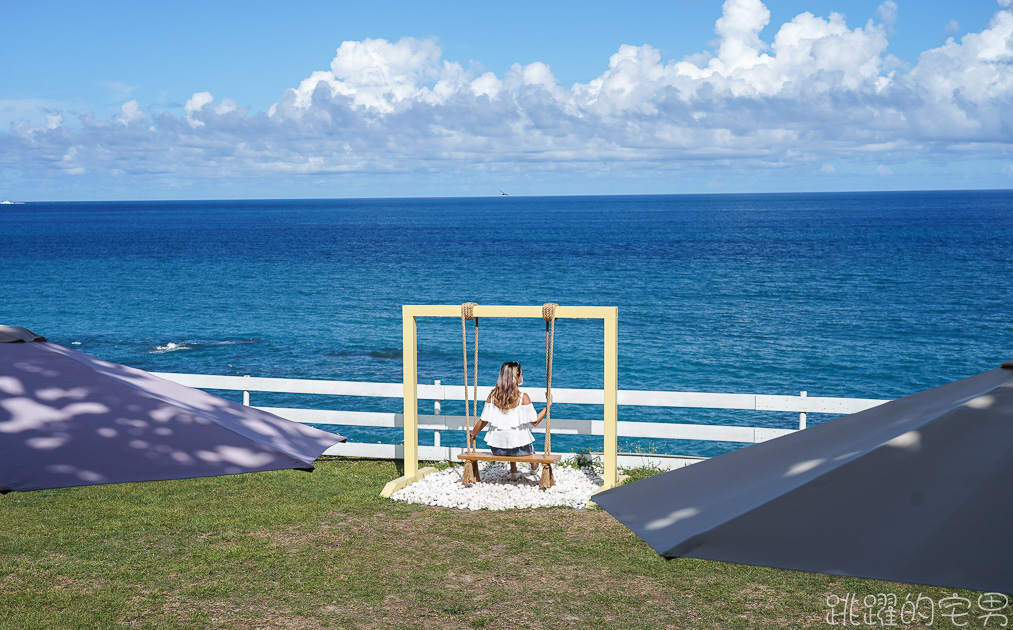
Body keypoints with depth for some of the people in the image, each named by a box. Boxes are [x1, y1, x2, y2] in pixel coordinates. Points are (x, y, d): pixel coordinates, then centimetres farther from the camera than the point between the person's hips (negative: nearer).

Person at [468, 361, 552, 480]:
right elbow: (534, 422, -7)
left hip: (496, 449, 3)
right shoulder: (523, 397, -14)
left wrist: (472, 435, 18)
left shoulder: (493, 395, -5)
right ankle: (534, 466, 54)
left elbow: (484, 421, 1)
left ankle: (513, 471, 43)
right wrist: (548, 406, 4)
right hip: (519, 449, -3)